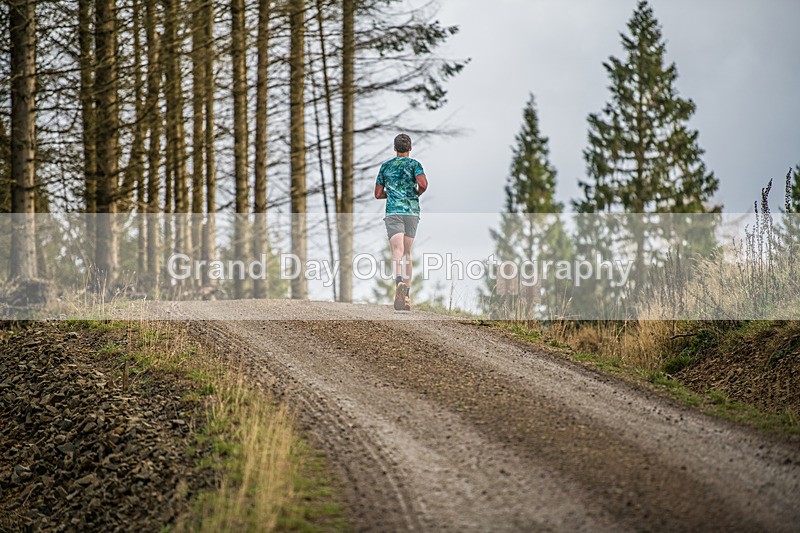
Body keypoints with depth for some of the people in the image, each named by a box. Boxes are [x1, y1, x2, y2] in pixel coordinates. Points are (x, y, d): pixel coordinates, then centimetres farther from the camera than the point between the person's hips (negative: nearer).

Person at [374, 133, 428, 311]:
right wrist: (417, 193, 9)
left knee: (397, 250, -16)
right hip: (412, 211, 1)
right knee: (407, 253, 11)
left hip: (393, 212, -1)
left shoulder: (386, 166, 12)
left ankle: (399, 280, -46)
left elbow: (378, 194, 14)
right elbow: (423, 184, -13)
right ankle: (406, 296, 8)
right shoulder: (414, 164, 5)